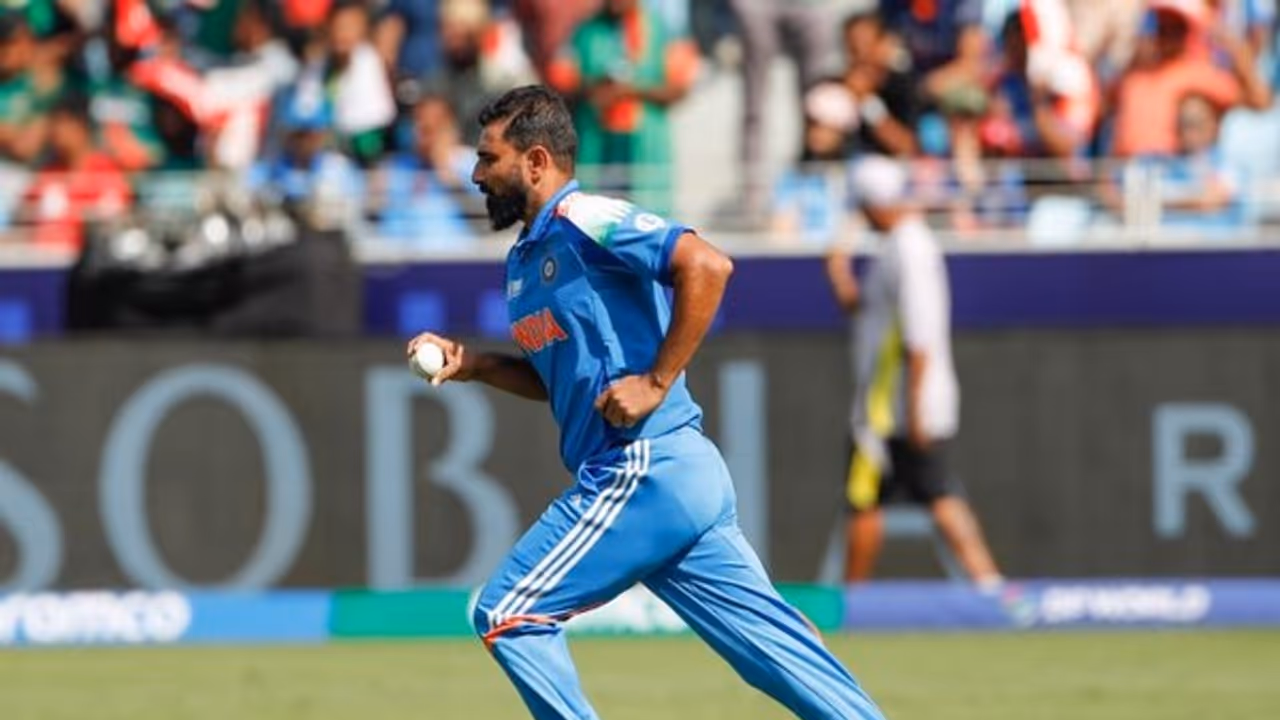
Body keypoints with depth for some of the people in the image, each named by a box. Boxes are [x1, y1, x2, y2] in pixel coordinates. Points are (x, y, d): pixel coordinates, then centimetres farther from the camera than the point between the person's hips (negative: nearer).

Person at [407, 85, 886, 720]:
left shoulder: (581, 221, -9)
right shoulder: (524, 260, 20)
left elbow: (707, 265, -22)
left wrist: (656, 382, -20)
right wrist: (473, 365, 15)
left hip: (644, 471, -9)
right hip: (677, 477, 9)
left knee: (506, 615, -4)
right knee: (781, 657, 4)